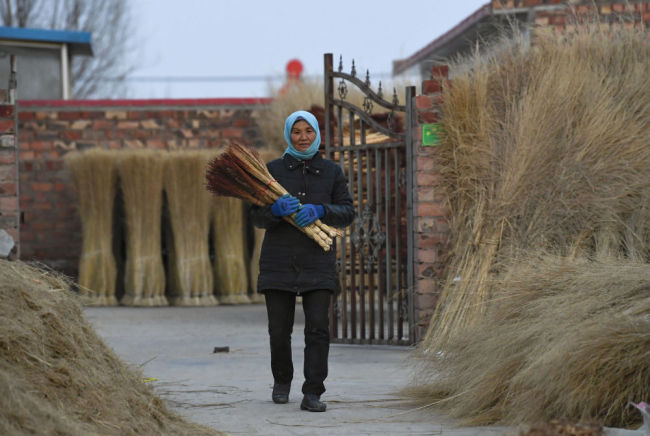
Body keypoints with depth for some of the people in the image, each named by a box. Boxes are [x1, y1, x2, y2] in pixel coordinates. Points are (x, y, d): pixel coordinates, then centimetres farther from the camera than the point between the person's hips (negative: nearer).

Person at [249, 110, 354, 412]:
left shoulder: (331, 172, 9)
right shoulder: (273, 170, 5)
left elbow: (347, 214, 2)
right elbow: (258, 217, 1)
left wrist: (318, 211, -16)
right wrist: (276, 209, -21)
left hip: (318, 263, 0)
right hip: (279, 261, 0)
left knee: (318, 328, -11)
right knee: (279, 330, 3)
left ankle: (312, 395, -9)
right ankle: (282, 381, 29)